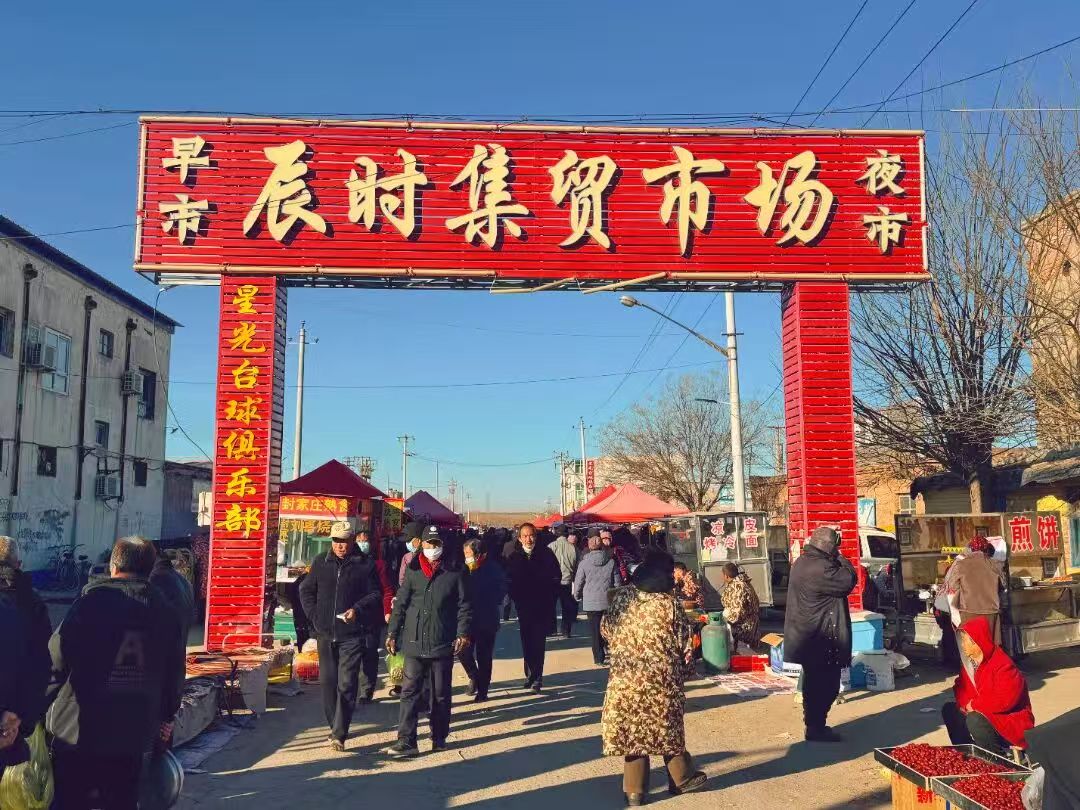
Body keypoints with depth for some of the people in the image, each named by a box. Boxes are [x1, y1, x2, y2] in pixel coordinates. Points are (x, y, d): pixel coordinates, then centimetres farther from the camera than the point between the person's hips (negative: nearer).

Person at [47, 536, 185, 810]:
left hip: (78, 732, -3)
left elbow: (56, 660, -13)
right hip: (133, 734, 4)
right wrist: (166, 717, 19)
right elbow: (175, 672, 5)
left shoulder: (92, 601, -11)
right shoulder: (165, 612, 2)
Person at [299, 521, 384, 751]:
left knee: (346, 684, -9)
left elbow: (376, 594, -1)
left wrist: (358, 609, -17)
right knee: (328, 681, 10)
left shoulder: (365, 564, -3)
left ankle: (339, 734, -7)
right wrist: (314, 615, 6)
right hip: (325, 633, 4)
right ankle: (335, 727, 26)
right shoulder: (320, 563, 8)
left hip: (352, 634, -4)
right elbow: (306, 590, 17)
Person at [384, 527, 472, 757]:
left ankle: (439, 737, 24)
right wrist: (392, 632, 5)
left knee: (441, 693, 10)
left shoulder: (455, 573, 0)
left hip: (442, 643, -1)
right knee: (410, 691, -2)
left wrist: (462, 633, -9)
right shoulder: (412, 571, 6)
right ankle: (406, 741, 0)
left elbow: (464, 606, 0)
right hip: (414, 642, 1)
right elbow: (400, 604, 10)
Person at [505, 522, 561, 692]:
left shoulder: (546, 554, 0)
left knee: (538, 641, -6)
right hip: (523, 606, 2)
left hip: (543, 606, -2)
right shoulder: (514, 558, 5)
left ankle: (537, 677, -3)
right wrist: (515, 597, -4)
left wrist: (549, 595, -5)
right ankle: (530, 675, 19)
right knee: (526, 641, 8)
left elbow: (556, 576, -1)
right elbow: (510, 581, 6)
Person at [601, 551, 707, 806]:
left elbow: (606, 630, 5)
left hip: (626, 678, 2)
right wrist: (684, 672, 11)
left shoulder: (621, 597, -5)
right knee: (669, 727, 16)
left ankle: (634, 790, 13)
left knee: (631, 730, 9)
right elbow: (685, 644, -6)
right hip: (662, 678, -1)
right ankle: (681, 777, 30)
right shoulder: (669, 604, -12)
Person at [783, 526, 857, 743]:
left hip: (809, 635, 11)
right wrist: (839, 557, -10)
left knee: (815, 683, 19)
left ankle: (814, 725, 29)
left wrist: (836, 559, 5)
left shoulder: (803, 562, 10)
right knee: (825, 685, -1)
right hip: (822, 639, -11)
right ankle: (816, 729, 6)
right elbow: (849, 580, -21)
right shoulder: (820, 568, -24)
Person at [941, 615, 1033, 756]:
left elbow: (1005, 700, -33)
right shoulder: (971, 662, 2)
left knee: (975, 720, -33)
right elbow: (961, 686, 12)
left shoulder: (1003, 665, -24)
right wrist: (965, 704, -12)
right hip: (984, 714, 9)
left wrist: (974, 705, -21)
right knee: (949, 710, 0)